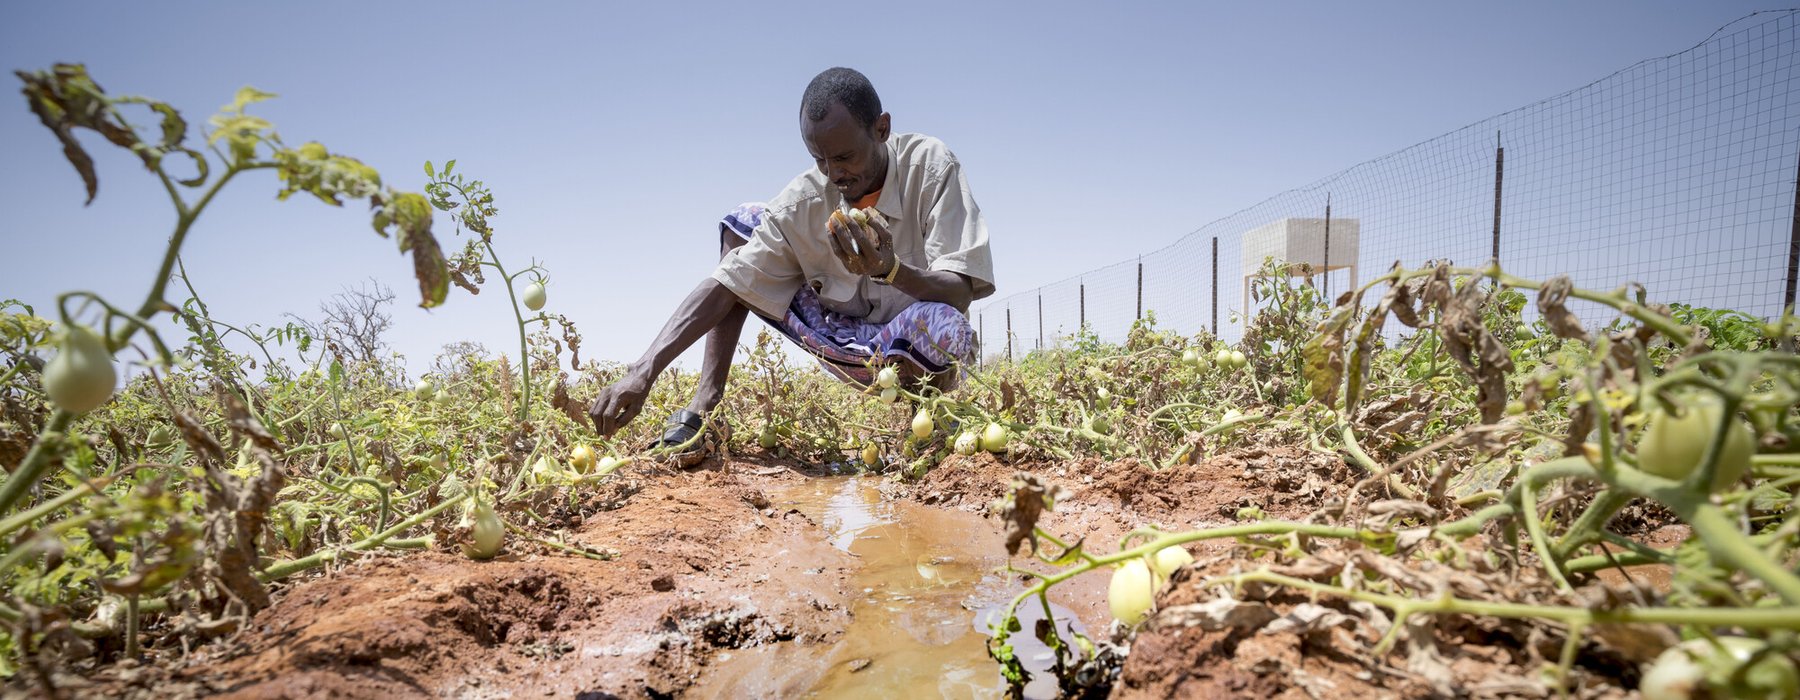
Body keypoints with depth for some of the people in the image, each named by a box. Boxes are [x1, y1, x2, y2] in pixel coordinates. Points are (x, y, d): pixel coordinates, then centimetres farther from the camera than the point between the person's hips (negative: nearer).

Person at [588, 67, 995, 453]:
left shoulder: (930, 167, -20)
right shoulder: (804, 202, -14)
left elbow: (960, 291, -25)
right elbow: (724, 287, -17)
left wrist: (890, 269, -46)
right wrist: (643, 372, -28)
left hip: (913, 348, -3)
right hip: (850, 344, 3)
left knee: (944, 327, -43)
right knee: (739, 224, -5)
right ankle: (705, 403, -10)